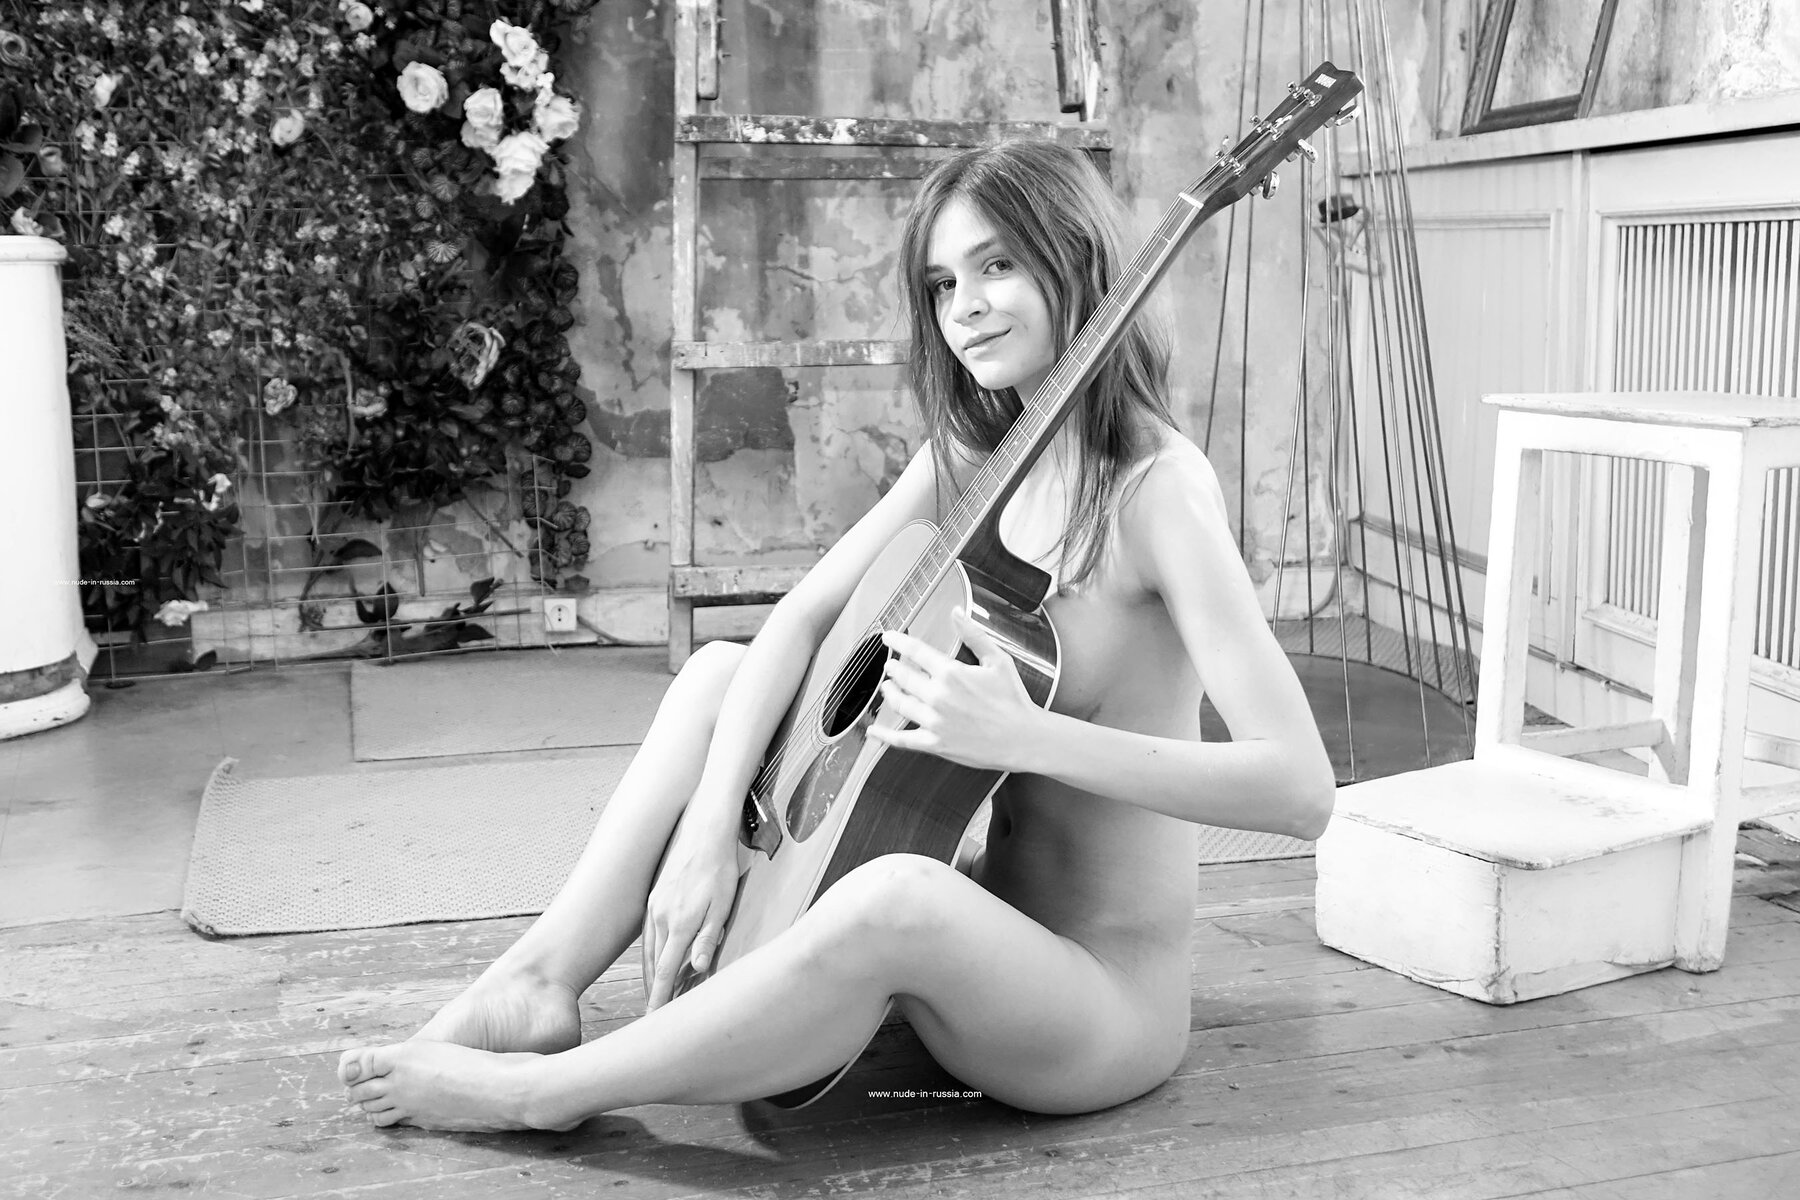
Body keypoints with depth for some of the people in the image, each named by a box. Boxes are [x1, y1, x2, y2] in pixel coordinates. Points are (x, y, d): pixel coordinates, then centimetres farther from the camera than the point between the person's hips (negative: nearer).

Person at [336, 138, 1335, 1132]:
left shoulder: (1154, 486, -19)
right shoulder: (970, 455, 3)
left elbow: (1301, 789, -27)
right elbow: (804, 616, 0)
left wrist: (1024, 734, -35)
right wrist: (710, 819, -14)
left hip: (1102, 998, -7)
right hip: (977, 916, 7)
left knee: (897, 897, -38)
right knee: (721, 671, 3)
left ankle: (540, 1091, -16)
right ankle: (539, 984, -7)